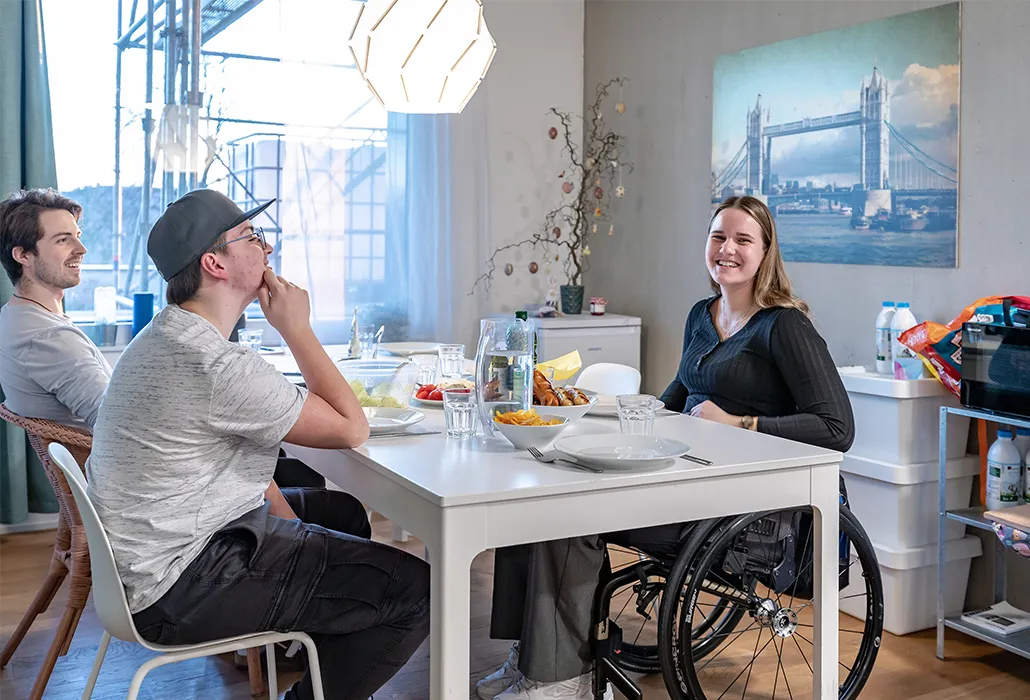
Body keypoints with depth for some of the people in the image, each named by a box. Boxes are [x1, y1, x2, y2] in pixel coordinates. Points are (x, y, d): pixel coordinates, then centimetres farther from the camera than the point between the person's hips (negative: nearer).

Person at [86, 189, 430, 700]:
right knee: (415, 590, -13)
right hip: (178, 589, -11)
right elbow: (352, 428, -19)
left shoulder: (165, 335, 8)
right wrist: (296, 328, -12)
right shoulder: (218, 365, -27)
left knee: (343, 513, 25)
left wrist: (285, 520, 6)